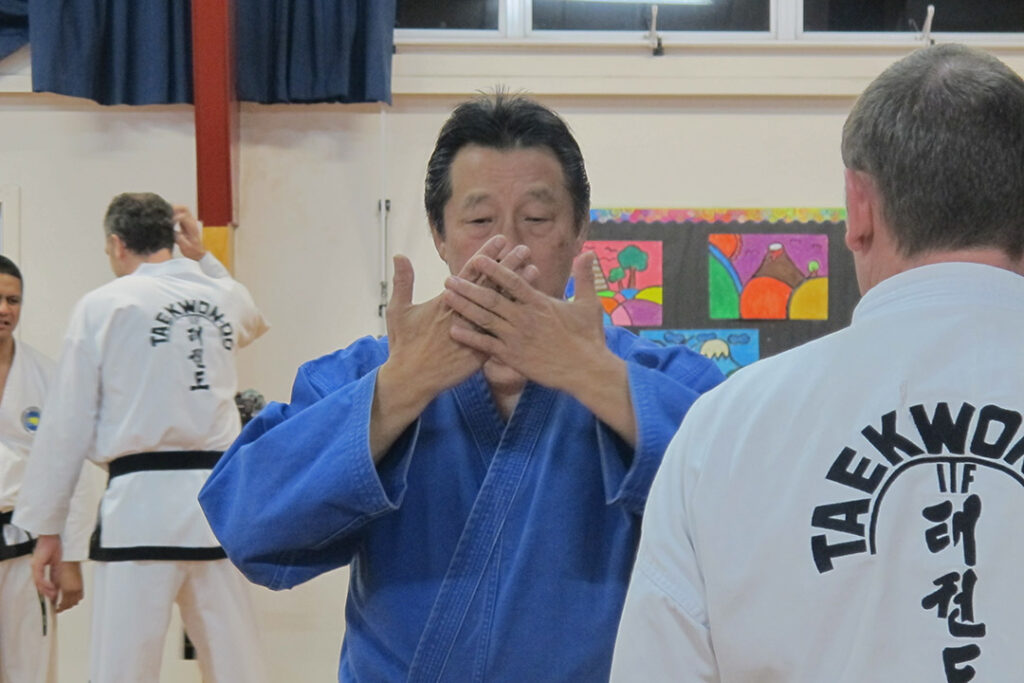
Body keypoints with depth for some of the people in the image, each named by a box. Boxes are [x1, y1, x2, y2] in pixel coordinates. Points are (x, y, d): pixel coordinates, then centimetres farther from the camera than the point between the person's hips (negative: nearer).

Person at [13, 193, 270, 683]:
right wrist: (202, 258, 27)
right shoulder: (228, 298, 9)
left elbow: (67, 424, -1)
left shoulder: (102, 306, -2)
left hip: (142, 500, -4)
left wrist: (46, 529, 6)